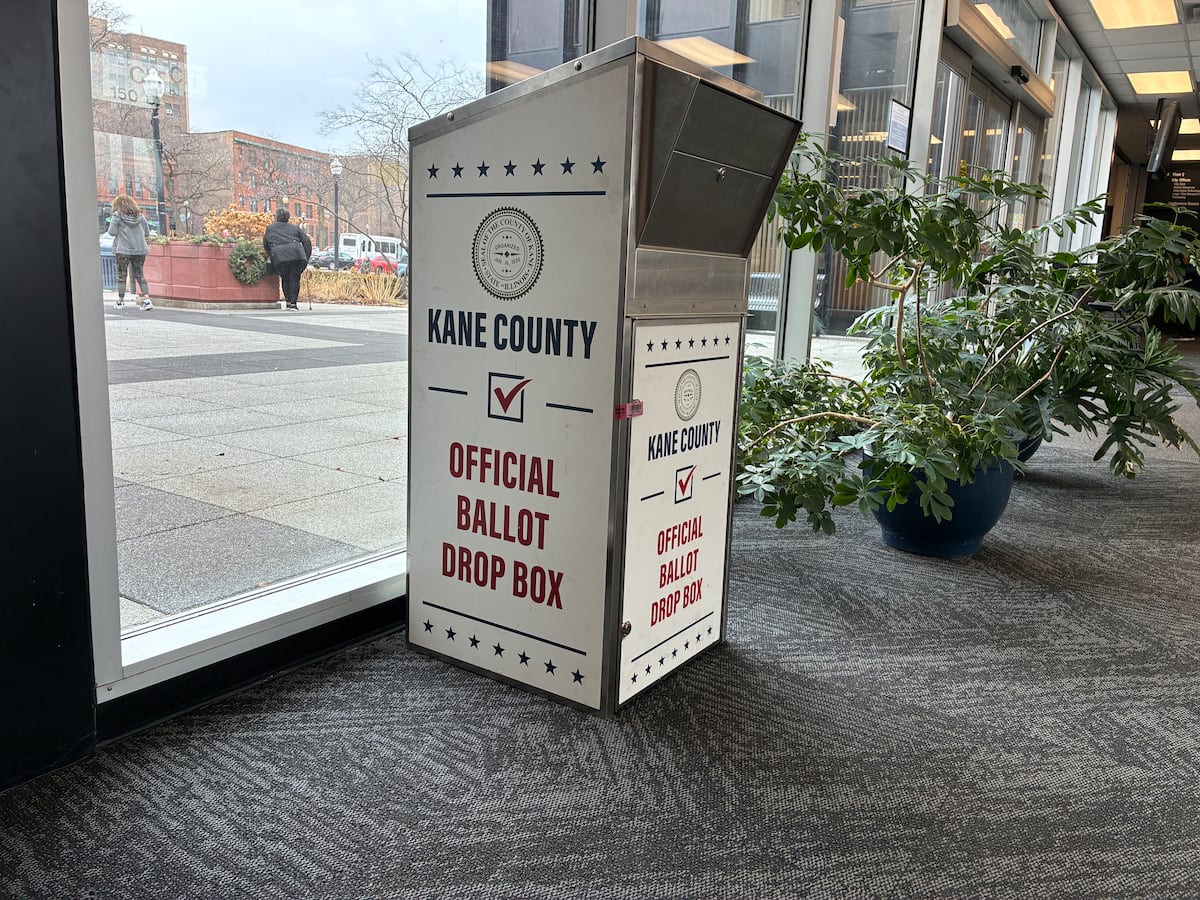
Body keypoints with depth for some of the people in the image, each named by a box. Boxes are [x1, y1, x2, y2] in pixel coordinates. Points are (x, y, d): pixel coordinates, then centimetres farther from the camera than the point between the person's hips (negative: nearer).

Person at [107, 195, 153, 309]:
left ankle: (121, 300, 15)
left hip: (123, 250, -3)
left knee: (121, 276, 10)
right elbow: (147, 233, 8)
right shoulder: (139, 215, 6)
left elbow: (112, 232, -8)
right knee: (139, 275, 8)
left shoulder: (117, 215, -5)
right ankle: (146, 299, -7)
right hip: (140, 250, 3)